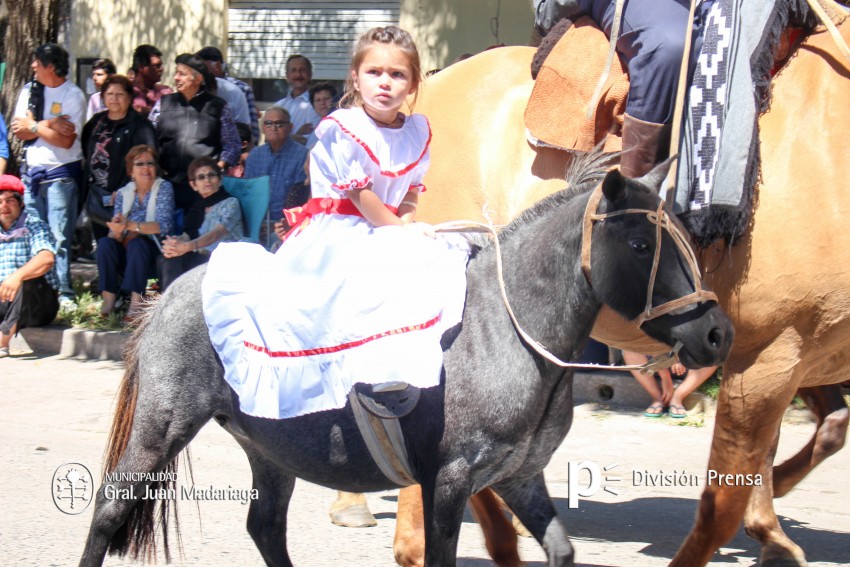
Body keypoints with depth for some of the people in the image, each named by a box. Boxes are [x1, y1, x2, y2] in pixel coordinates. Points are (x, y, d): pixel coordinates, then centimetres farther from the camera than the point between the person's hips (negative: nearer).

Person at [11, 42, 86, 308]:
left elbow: (66, 140, -15)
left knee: (59, 236, -10)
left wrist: (33, 126, -8)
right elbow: (18, 130, 1)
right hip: (32, 171, 5)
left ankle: (64, 294, -9)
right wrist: (48, 124, -11)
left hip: (61, 173, -5)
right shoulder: (29, 91, 10)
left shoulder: (73, 95, -6)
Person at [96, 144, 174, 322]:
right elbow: (115, 234, 1)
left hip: (155, 253, -3)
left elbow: (164, 225, -18)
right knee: (105, 243, -24)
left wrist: (131, 226, -30)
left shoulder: (163, 188, -3)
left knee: (137, 244, -33)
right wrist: (117, 231, -24)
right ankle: (108, 302, -25)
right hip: (127, 256, 3)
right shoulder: (123, 193, 8)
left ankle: (136, 305, -34)